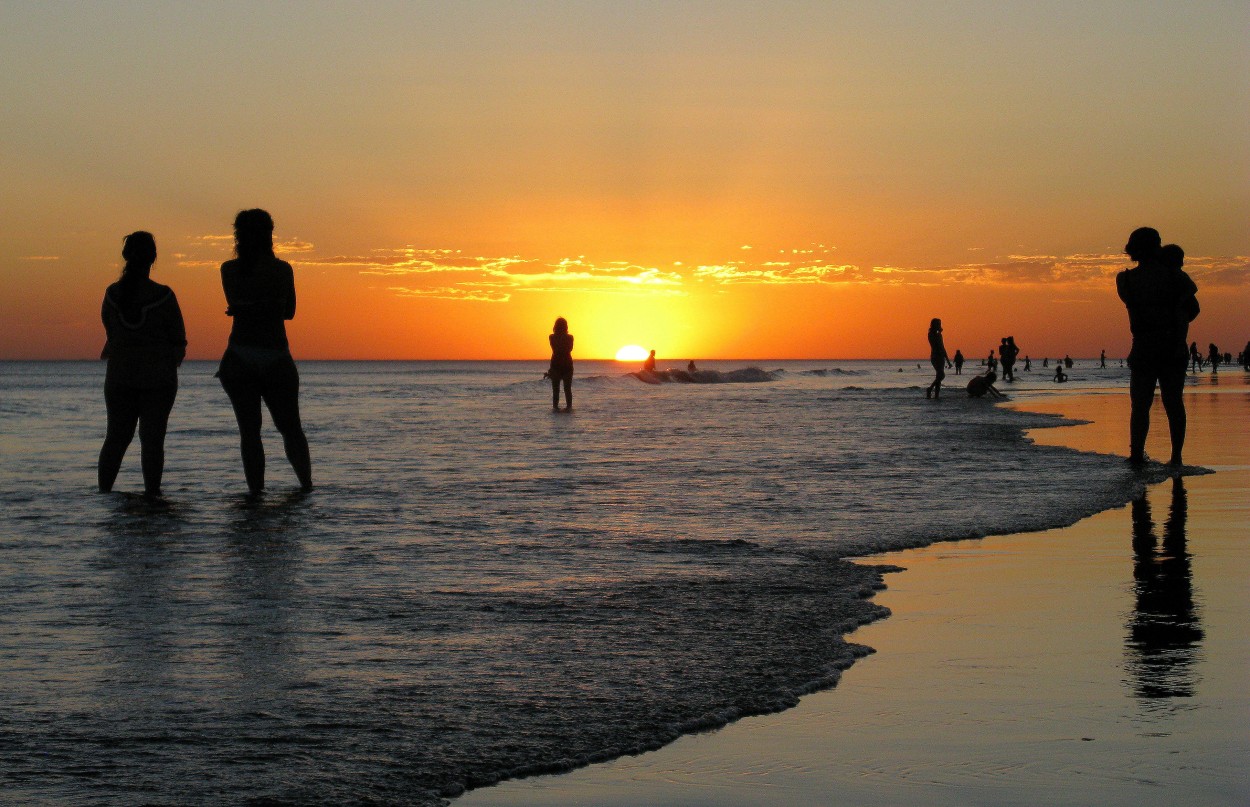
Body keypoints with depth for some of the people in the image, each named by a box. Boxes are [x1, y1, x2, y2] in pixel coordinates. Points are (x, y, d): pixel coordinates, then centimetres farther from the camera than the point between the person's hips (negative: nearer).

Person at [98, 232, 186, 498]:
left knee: (116, 436, 11)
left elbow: (109, 327, 11)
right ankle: (151, 492, -1)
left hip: (119, 374, 3)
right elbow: (178, 339, -4)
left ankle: (103, 492, 11)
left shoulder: (113, 294, -3)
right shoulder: (163, 296, -11)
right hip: (158, 376, -3)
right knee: (152, 437, 1)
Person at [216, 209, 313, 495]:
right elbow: (289, 311, 9)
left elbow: (234, 305, 12)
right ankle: (306, 484, 9)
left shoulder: (229, 270, -1)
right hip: (276, 358, 0)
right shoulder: (282, 269, -2)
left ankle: (256, 489, -2)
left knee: (249, 431, 4)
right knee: (291, 428, 12)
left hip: (239, 358, 0)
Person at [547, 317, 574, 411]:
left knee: (555, 389, 5)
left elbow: (555, 349, -6)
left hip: (556, 364, -1)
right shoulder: (570, 337, -5)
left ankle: (555, 406, 0)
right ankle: (569, 406, 4)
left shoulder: (552, 337, -7)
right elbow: (570, 349, -2)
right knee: (568, 388, 8)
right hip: (567, 364, 1)